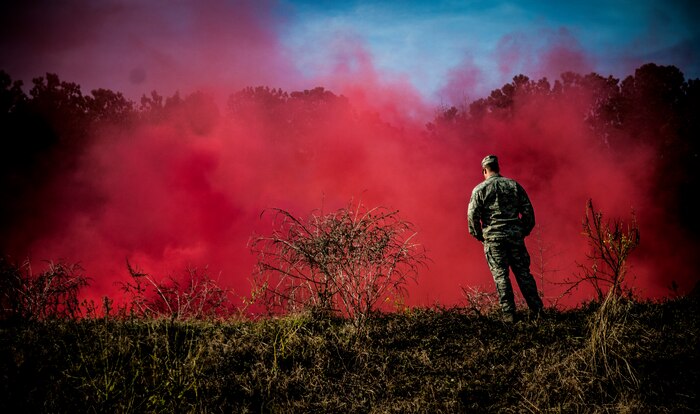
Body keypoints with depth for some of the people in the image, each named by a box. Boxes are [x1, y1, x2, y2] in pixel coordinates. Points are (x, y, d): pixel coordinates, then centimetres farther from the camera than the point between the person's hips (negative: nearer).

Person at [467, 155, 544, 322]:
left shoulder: (480, 189, -1)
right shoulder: (514, 185, 8)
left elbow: (472, 215, -7)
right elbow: (528, 210, 6)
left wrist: (478, 235, 6)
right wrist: (525, 231, 15)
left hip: (493, 237, -3)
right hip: (515, 235, 3)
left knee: (500, 275, 1)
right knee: (523, 272, 10)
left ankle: (508, 314, 1)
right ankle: (537, 309, 11)